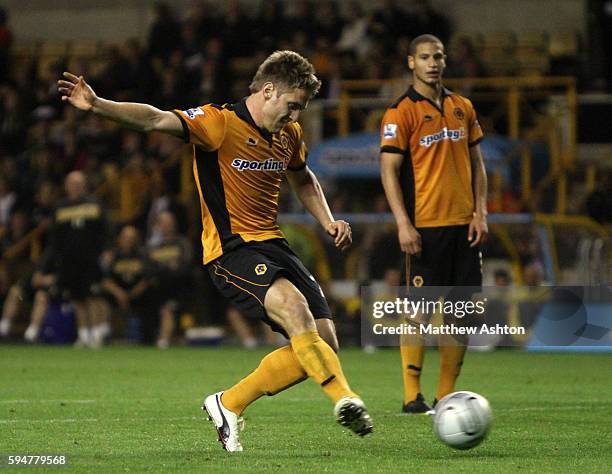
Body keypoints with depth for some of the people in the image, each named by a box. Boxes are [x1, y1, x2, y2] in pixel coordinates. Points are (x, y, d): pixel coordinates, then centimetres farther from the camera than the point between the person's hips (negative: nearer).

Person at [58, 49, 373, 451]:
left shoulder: (289, 134, 11)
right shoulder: (220, 122, -12)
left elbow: (303, 180, 31)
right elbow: (157, 120, -25)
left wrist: (328, 221, 15)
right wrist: (98, 105, -40)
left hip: (273, 245, 8)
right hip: (231, 249, -8)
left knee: (324, 345, -1)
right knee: (293, 308, -34)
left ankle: (229, 404, 11)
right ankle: (345, 399, -32)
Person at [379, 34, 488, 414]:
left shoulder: (463, 108, 13)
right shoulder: (401, 112, -4)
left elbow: (477, 163, 17)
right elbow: (389, 170, -8)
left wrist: (480, 212, 6)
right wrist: (403, 223, -16)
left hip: (464, 225, 5)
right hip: (425, 226, -5)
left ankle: (447, 395, 11)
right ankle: (412, 395, 0)